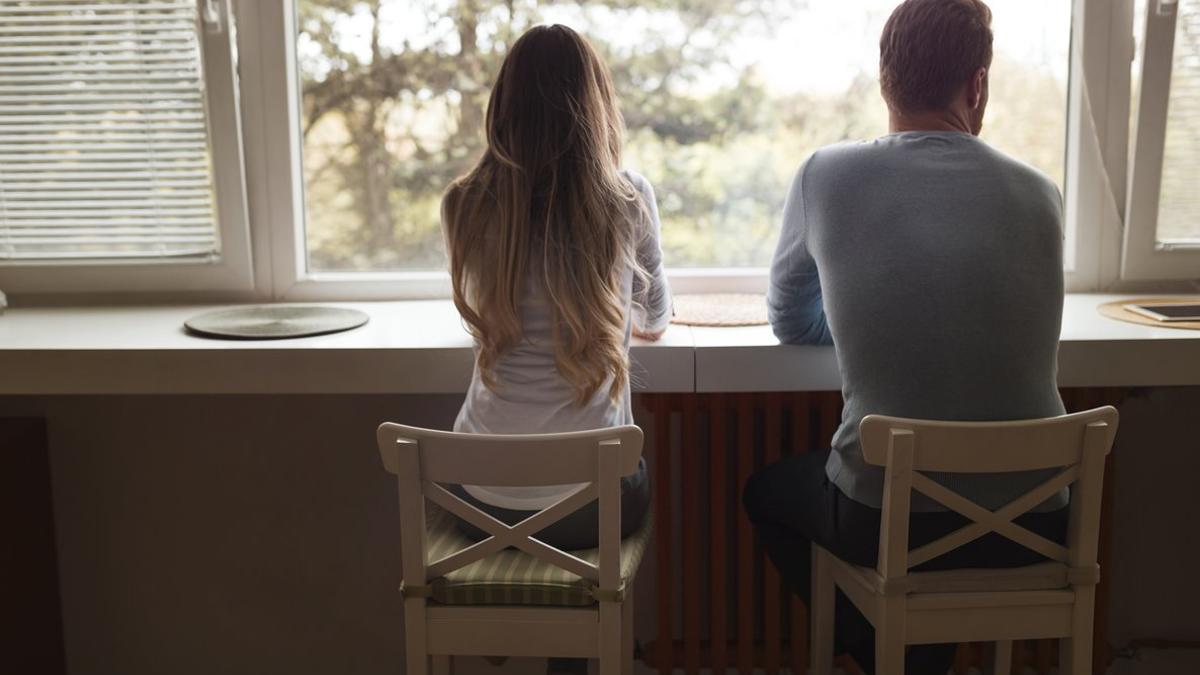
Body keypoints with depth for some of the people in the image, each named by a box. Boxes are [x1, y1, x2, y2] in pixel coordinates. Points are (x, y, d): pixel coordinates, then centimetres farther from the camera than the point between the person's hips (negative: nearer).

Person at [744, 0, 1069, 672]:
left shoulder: (827, 176, -6)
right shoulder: (1041, 195, -2)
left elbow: (789, 320, 9)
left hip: (886, 518, -2)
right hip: (1032, 522, 3)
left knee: (767, 490, 29)